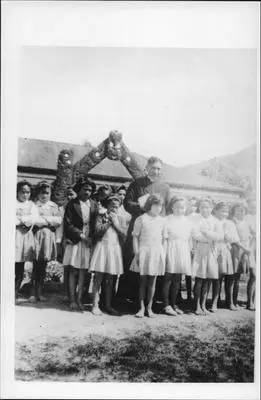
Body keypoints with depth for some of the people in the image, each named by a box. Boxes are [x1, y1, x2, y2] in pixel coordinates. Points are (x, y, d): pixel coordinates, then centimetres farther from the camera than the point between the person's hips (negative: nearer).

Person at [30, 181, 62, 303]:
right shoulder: (34, 205, 5)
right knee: (36, 264, -6)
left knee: (43, 266, 5)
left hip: (49, 236, 3)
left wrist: (43, 219, -6)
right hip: (36, 235, -3)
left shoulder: (53, 206, 13)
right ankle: (33, 292, 2)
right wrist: (49, 221, -8)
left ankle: (39, 292, 12)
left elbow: (58, 220, 0)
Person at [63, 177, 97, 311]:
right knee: (74, 271, 1)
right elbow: (68, 224, -7)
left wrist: (91, 238, -5)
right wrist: (81, 236, -12)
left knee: (83, 272, 5)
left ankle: (79, 300, 12)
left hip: (89, 242, 3)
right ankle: (72, 301, 6)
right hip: (75, 241, -3)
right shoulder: (72, 204, -2)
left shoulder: (94, 204, 8)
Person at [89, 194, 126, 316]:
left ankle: (108, 305, 15)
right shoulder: (101, 216, 3)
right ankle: (95, 305, 2)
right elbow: (97, 231, -10)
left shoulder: (119, 218, 13)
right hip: (102, 247, -3)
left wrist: (116, 223, -5)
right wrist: (109, 222, -7)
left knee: (110, 280, 7)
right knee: (98, 278, -4)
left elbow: (124, 234, 3)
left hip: (115, 249, 3)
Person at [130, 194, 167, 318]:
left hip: (157, 253, 3)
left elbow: (164, 239, 13)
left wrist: (164, 254, 7)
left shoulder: (162, 221, 9)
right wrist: (136, 253, -6)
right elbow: (135, 237, -1)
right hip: (144, 251, -2)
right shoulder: (141, 219, -1)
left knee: (152, 281, 7)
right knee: (143, 281, 3)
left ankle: (149, 307, 17)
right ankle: (142, 307, 12)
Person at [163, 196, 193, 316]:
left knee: (177, 279, 8)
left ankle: (174, 304, 18)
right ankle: (166, 305, 2)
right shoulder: (167, 219, -4)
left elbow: (189, 237, 17)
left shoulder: (187, 221, 13)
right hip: (171, 248, -5)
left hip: (183, 251, 5)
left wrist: (190, 248, 7)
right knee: (168, 278, -4)